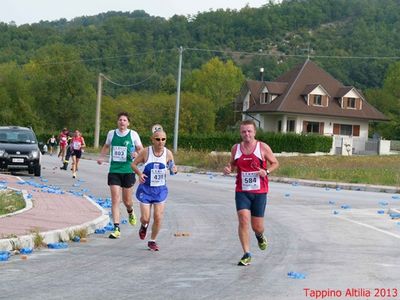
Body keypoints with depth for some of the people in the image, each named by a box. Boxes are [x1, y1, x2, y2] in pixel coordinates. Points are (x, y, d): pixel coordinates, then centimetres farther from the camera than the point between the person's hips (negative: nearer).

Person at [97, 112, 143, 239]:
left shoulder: (133, 134, -3)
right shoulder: (111, 133, 5)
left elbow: (141, 150, 4)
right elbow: (106, 146, 23)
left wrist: (136, 154, -18)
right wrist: (101, 157, 8)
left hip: (128, 171, -1)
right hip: (114, 171, 1)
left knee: (127, 201, 8)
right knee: (115, 200, -8)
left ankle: (130, 212, 45)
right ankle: (116, 229, -7)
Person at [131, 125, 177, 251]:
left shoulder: (168, 153, -6)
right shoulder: (146, 152, -11)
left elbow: (172, 168, 7)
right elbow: (133, 164, 0)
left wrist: (174, 170, -17)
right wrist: (139, 173, -19)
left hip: (160, 189, 1)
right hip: (146, 189, -1)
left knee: (158, 217, -4)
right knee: (145, 218, -1)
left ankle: (152, 241, 17)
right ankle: (144, 226, 37)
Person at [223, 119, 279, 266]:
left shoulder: (263, 147, -4)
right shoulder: (236, 148, 3)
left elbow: (275, 163, 5)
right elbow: (232, 164, 18)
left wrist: (266, 171, -15)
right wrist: (228, 169, -6)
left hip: (259, 192, -1)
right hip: (242, 191, 1)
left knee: (257, 226, 4)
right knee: (243, 220, -15)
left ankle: (260, 236, 43)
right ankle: (246, 254, -5)